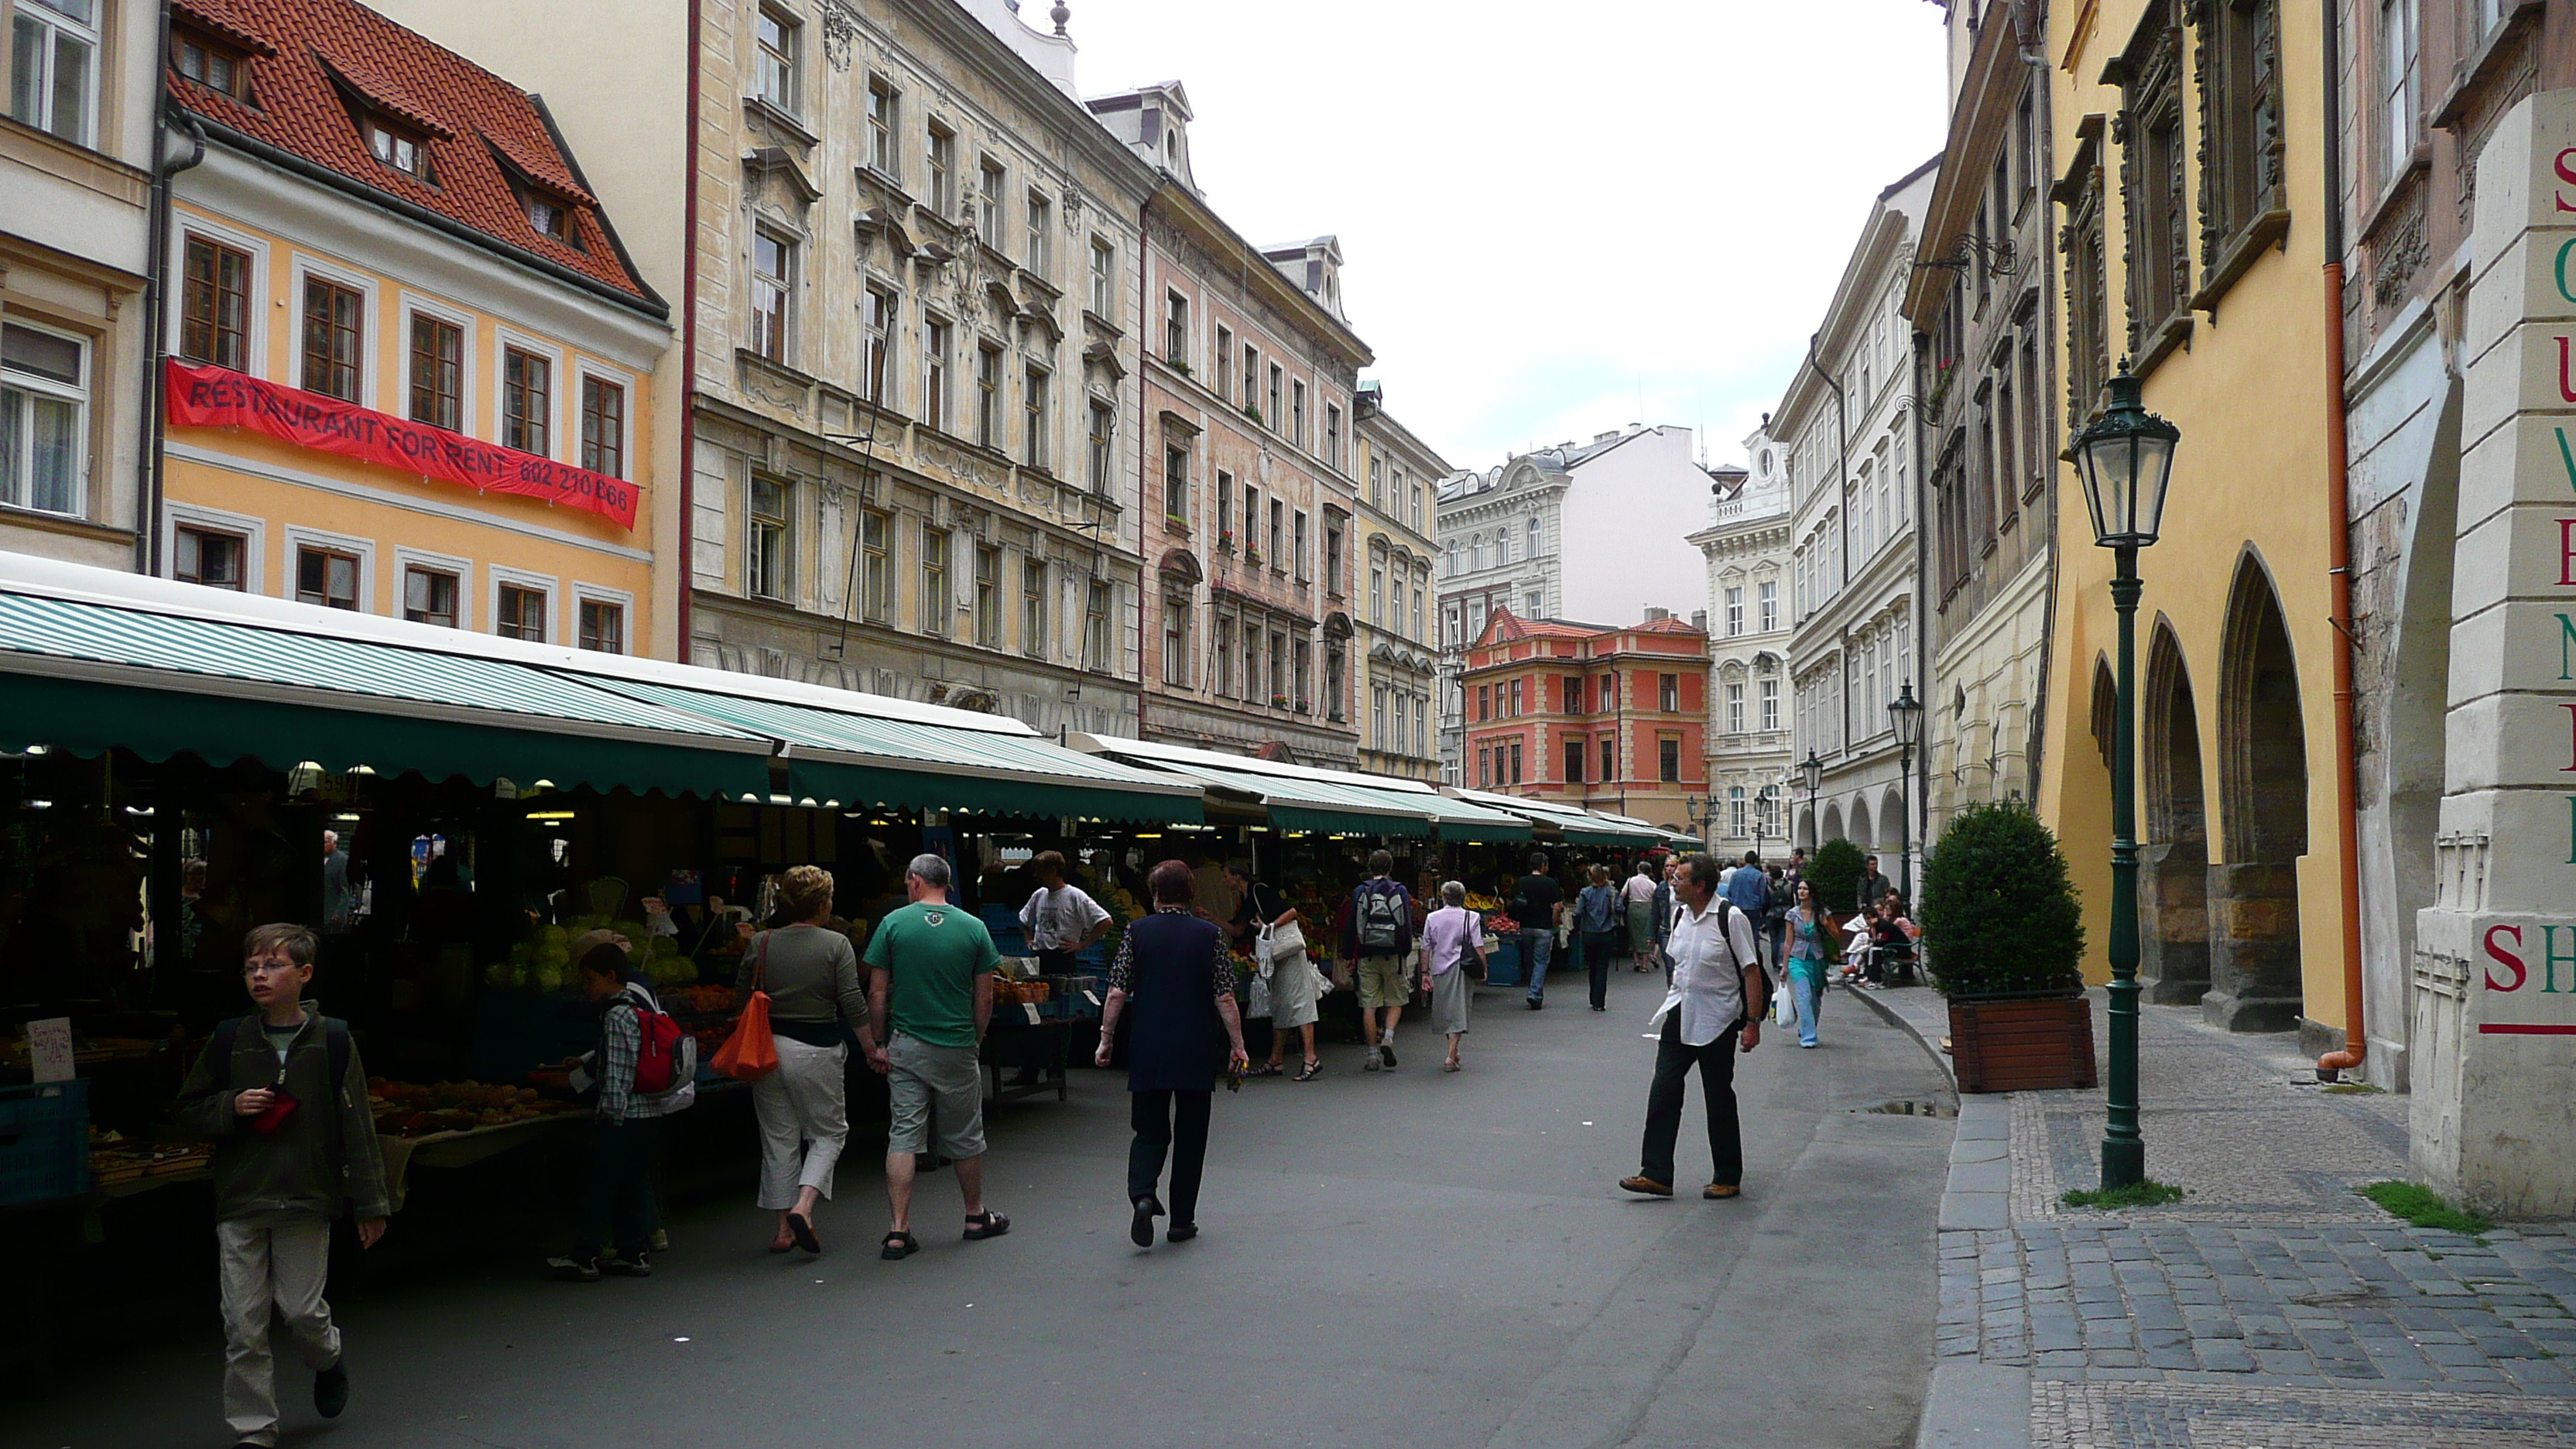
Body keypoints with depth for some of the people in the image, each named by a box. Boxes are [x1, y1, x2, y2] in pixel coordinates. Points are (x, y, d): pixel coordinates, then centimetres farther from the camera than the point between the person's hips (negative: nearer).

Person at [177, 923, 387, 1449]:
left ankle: (328, 1361, 37)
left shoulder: (332, 1040, -5)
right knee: (243, 1325, 3)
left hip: (306, 1201, -2)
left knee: (302, 1310, 3)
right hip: (239, 1202, 2)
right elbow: (189, 1110, 12)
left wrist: (370, 1203, -1)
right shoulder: (229, 1040, 1)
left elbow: (356, 1125, -2)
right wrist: (231, 1106, -11)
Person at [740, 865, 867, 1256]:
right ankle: (803, 1208, -9)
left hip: (768, 1046, 4)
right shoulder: (837, 945, -9)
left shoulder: (761, 943, 1)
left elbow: (741, 992, 9)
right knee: (828, 1133, 11)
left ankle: (785, 1228, 15)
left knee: (779, 1138, 12)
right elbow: (853, 1003, -11)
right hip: (816, 1051, -3)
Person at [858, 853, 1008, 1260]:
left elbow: (878, 994, -4)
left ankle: (899, 1231, -2)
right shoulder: (974, 928, -2)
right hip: (957, 1048, 0)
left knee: (903, 1136, 3)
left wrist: (875, 1045, 5)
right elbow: (984, 999, 0)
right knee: (965, 1138, 14)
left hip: (905, 1047, 0)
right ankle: (976, 1217, 30)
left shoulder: (893, 924, -4)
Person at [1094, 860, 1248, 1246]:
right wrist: (1237, 1045, 3)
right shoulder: (1209, 934, -2)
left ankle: (1142, 1195, -14)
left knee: (1149, 1131, 12)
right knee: (1190, 1135, 11)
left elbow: (1117, 993, -5)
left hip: (1148, 1051, 0)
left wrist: (1106, 1039, 4)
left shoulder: (1137, 932, -2)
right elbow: (1224, 998, -4)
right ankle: (1182, 1222, 14)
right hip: (1197, 1051, 0)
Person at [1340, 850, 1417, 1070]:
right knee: (1396, 1001, 14)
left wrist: (1348, 956, 10)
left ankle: (1373, 1055, 4)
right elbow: (1407, 925, -1)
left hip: (1367, 956, 1)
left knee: (1369, 1006, 3)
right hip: (1393, 955, -1)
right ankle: (1388, 1037, -10)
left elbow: (1350, 926, 3)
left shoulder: (1360, 892, 2)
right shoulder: (1399, 891, 0)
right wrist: (1406, 952, 8)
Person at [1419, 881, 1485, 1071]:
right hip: (1461, 969, -2)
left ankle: (1453, 1052, 30)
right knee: (1458, 1012, -1)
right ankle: (1451, 1056, -11)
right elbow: (1479, 947, -6)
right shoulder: (1472, 918, -2)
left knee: (1445, 1011, 16)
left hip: (1439, 970, 2)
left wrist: (1425, 972, 10)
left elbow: (1426, 948, 4)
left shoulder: (1433, 918, 3)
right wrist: (1483, 969, 1)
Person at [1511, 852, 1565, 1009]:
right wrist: (1553, 924, 3)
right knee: (1541, 961, 2)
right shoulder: (1550, 883, -8)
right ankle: (1535, 994, -9)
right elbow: (1557, 908, -11)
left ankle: (1537, 994, 24)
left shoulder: (1520, 882, 2)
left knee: (1529, 961, 15)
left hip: (1526, 927, 3)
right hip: (1544, 928, -3)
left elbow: (1513, 905, 2)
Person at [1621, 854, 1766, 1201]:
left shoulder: (1730, 918, -13)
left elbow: (1752, 972, -12)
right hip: (1679, 1016, 6)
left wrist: (1752, 1022, -15)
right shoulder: (1681, 916, 8)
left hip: (1717, 1022, -6)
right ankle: (1656, 1174, 0)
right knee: (1663, 1091, -2)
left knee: (1720, 1100, 5)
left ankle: (1728, 1179, 19)